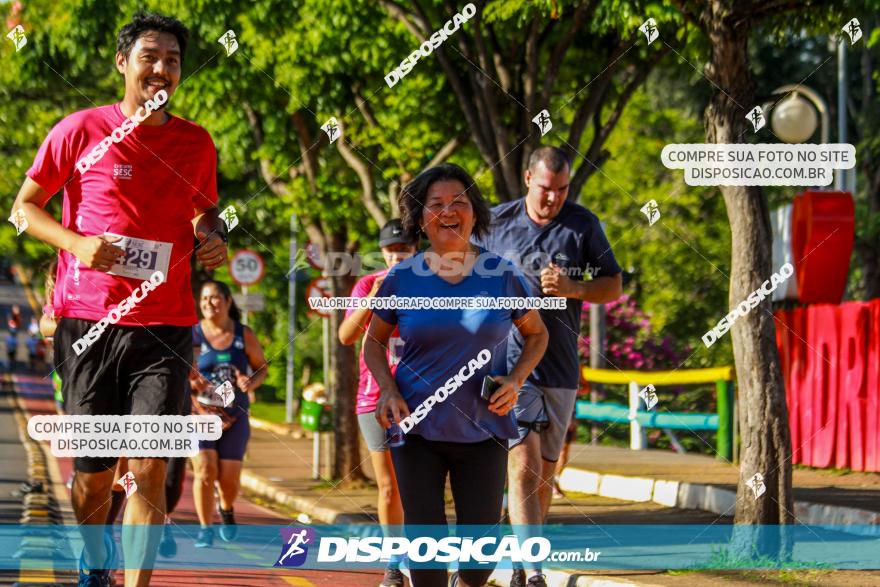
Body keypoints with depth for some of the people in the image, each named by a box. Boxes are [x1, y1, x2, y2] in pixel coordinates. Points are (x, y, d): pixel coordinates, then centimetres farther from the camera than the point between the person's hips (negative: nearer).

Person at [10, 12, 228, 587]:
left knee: (149, 467, -13)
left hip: (165, 328, 1)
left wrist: (214, 237, 3)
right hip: (88, 320, -1)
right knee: (94, 472, 8)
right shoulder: (81, 130, 1)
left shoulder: (197, 143, 9)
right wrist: (77, 243, -10)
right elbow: (25, 206, 7)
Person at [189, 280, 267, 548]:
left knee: (229, 477, 2)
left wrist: (251, 383, -11)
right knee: (205, 470, -15)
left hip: (235, 417, 2)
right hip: (200, 414, -2)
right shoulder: (192, 335, -5)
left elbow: (262, 367, 9)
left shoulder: (244, 336, 0)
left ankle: (226, 510, 36)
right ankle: (206, 528, -1)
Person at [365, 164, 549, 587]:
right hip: (416, 427, 0)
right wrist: (388, 391, -8)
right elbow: (374, 342, 10)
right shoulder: (402, 278, -1)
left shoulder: (502, 275, -1)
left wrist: (516, 380, -7)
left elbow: (536, 334, 11)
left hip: (483, 430, 0)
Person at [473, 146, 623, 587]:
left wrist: (573, 288, -13)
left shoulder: (583, 225, 2)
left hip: (560, 369, 3)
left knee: (544, 475, 10)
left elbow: (613, 286, 7)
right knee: (524, 471, -15)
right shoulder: (496, 223, 1)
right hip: (510, 365, -3)